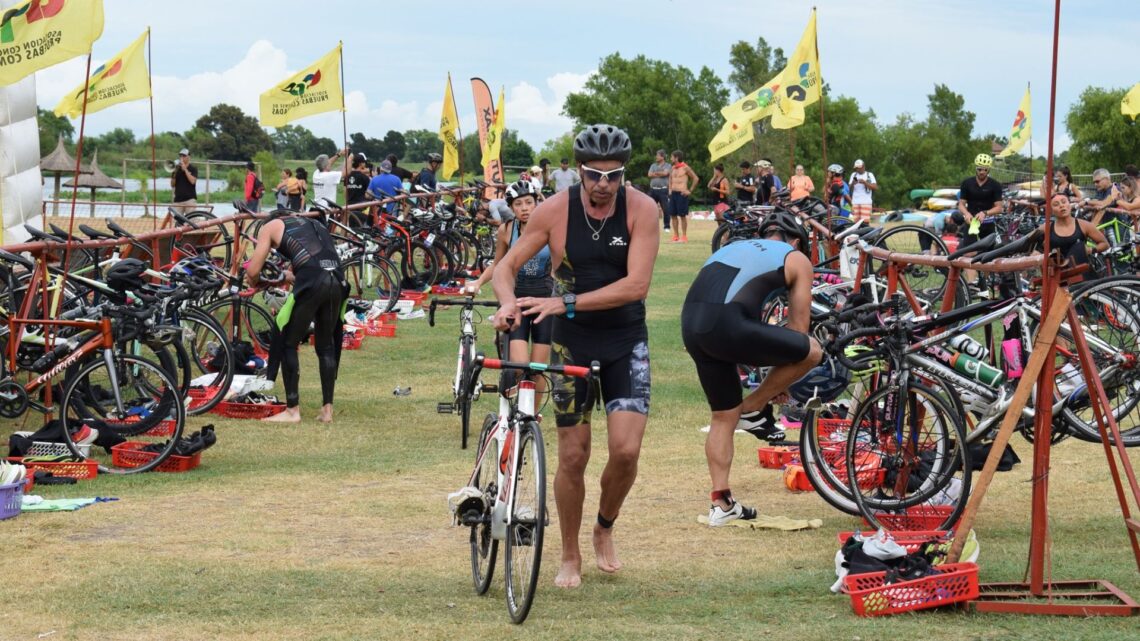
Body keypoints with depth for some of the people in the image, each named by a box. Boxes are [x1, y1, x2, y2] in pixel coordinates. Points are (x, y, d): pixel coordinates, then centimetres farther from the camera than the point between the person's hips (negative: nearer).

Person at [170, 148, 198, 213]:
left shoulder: (193, 169, 4)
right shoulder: (177, 169, 14)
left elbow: (192, 181, -13)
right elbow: (172, 185, 10)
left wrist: (185, 169, -10)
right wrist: (174, 173, -4)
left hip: (190, 199, -4)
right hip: (178, 200, 4)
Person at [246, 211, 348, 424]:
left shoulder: (270, 227, 18)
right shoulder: (313, 223, 34)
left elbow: (253, 271, 12)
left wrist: (255, 283, 34)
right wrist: (289, 276, 42)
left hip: (312, 283, -5)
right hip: (338, 281, 5)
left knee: (287, 344, 9)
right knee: (326, 346, 20)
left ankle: (292, 410, 8)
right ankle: (327, 410, 19)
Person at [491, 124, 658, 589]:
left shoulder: (641, 209, -14)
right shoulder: (555, 210, -12)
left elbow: (636, 285, -22)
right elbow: (507, 266, -5)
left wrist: (566, 302, -29)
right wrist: (508, 303, -28)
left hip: (626, 342, 0)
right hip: (572, 343, 0)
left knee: (626, 450, -12)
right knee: (572, 456, 2)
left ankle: (605, 529, 18)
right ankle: (570, 558, 19)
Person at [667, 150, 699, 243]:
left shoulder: (685, 168, -7)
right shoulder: (673, 169, 13)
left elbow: (696, 179, -5)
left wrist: (690, 191, -6)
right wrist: (670, 189, 15)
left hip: (681, 194, -7)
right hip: (673, 193, 7)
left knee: (682, 215, -4)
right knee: (673, 215, 5)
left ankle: (684, 237, 0)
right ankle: (676, 236, 11)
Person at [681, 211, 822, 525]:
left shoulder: (733, 247, 34)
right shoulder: (797, 259, 17)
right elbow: (798, 327, 18)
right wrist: (782, 377, 31)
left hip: (691, 325, 7)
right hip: (727, 325, -7)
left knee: (724, 416, 21)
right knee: (812, 351, 11)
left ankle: (721, 504, 20)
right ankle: (753, 410, 17)